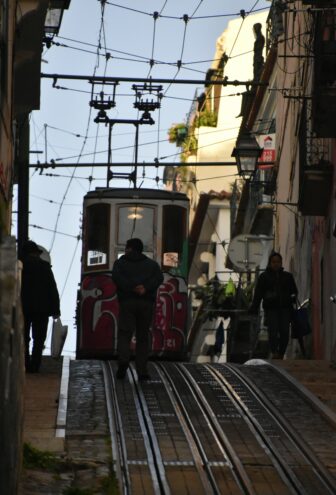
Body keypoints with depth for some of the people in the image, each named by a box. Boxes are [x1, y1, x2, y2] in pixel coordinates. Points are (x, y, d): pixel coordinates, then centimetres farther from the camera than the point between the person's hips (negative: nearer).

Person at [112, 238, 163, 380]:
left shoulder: (120, 262, 13)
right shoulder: (151, 264, 19)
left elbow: (116, 277, -7)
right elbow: (159, 278, -1)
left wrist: (132, 288, -12)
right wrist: (146, 288, -11)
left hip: (127, 301, -2)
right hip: (147, 303, 2)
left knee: (124, 333, -4)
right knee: (143, 337, 7)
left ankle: (123, 360, -30)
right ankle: (142, 371, 0)